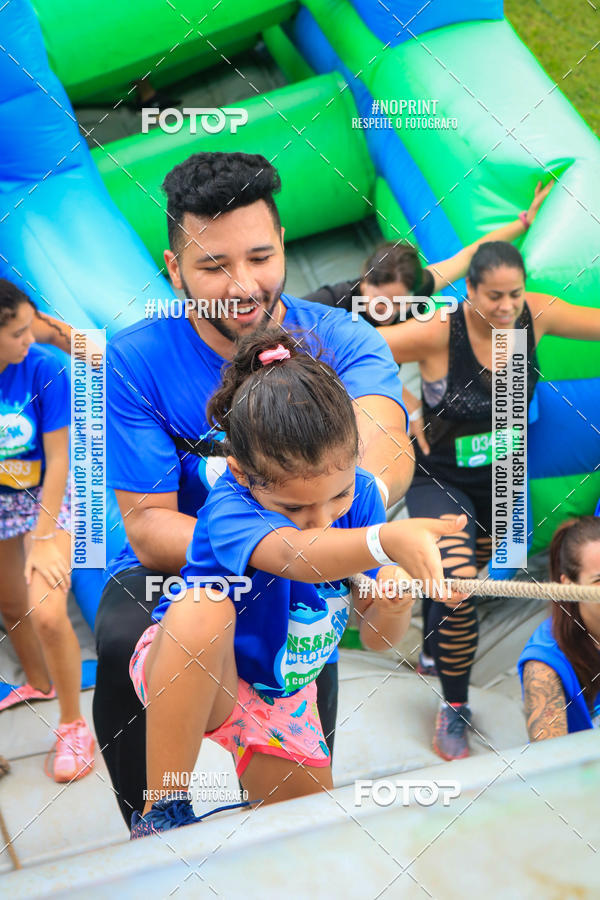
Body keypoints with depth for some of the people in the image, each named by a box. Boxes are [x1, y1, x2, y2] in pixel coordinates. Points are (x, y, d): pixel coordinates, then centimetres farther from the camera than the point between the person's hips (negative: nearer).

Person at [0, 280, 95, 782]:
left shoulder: (43, 369, -24)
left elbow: (58, 458, -18)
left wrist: (44, 538, -18)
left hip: (44, 499, -3)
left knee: (47, 614, -16)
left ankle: (73, 727, 3)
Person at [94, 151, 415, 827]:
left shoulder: (340, 340, -13)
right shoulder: (133, 362, -15)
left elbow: (384, 441, -34)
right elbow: (148, 527, -19)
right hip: (171, 573, 0)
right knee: (124, 643, -31)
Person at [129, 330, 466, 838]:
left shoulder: (358, 493, -15)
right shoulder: (228, 509, -32)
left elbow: (378, 640, -12)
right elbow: (292, 553, -57)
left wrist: (394, 603, -36)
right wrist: (388, 540, -75)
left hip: (282, 695, 6)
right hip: (187, 680, -5)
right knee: (203, 608, -39)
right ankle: (163, 809, -25)